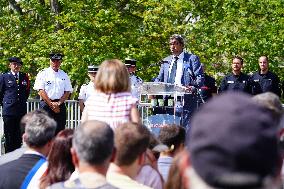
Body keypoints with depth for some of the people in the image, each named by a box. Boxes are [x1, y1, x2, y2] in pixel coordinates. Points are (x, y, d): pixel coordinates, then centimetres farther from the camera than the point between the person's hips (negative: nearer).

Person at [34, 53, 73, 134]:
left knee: (60, 129, -1)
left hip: (60, 105, 3)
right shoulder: (43, 74, 3)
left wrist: (58, 103, -6)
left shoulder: (64, 75, 13)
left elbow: (67, 92, 8)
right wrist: (51, 104, -10)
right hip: (46, 104, -3)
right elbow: (41, 91, -5)